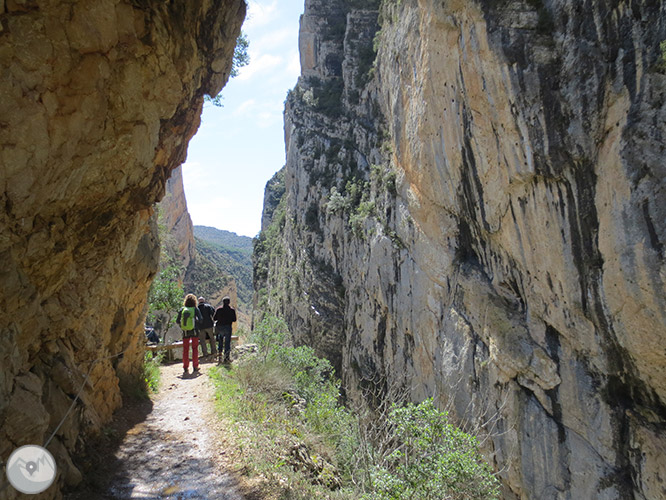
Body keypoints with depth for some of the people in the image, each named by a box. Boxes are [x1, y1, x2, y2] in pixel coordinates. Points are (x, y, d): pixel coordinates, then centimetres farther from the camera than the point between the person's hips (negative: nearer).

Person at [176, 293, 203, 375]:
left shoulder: (182, 309, -3)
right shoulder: (195, 309, -7)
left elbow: (177, 321, -2)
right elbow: (200, 320, -9)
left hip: (185, 332, 1)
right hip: (194, 331, -1)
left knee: (185, 350, 9)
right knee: (195, 349, 10)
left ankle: (185, 369, 9)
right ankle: (195, 367, 11)